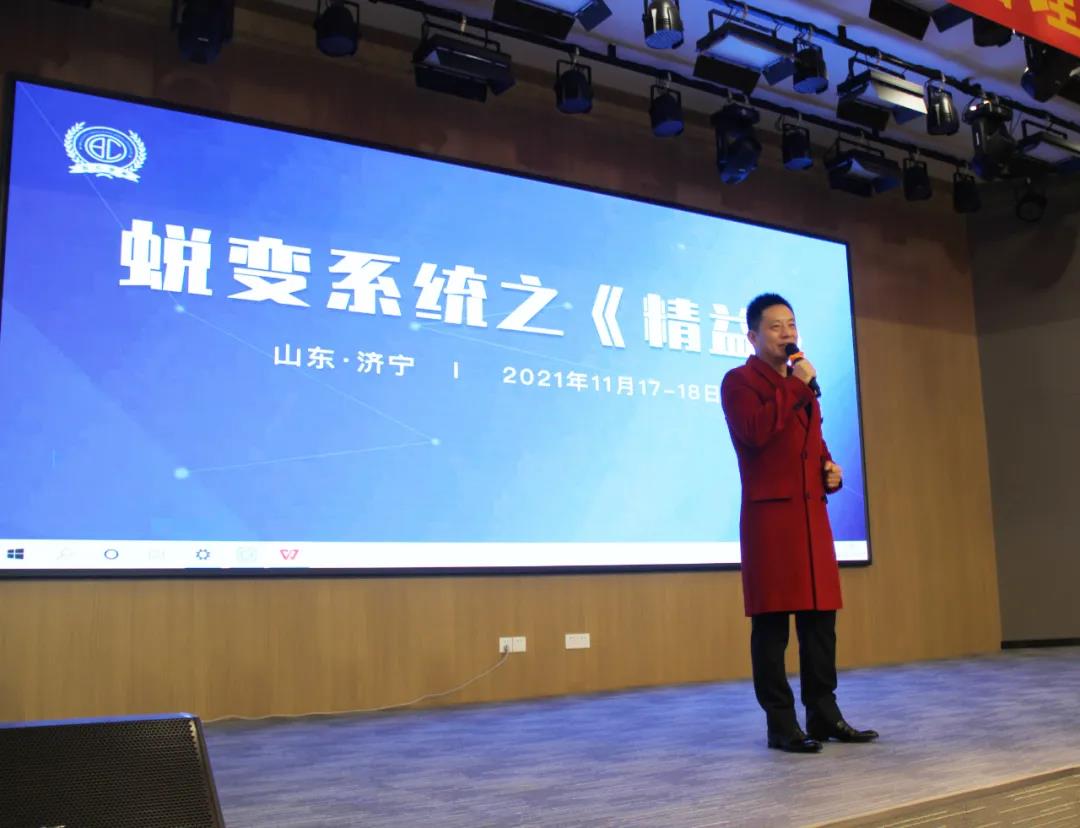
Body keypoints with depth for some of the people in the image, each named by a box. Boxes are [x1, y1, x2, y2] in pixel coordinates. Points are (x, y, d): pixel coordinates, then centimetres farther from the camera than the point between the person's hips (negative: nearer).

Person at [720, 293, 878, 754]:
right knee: (772, 621, -5)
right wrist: (797, 387, -12)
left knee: (820, 616, 8)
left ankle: (824, 715, 17)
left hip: (812, 513, 8)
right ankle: (781, 724, 1)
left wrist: (832, 472, 9)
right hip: (770, 515, -7)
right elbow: (755, 432, -20)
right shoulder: (739, 381, -1)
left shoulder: (801, 384, 23)